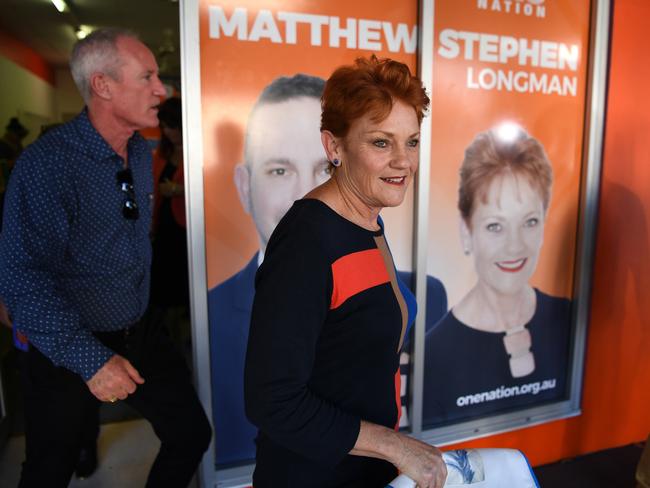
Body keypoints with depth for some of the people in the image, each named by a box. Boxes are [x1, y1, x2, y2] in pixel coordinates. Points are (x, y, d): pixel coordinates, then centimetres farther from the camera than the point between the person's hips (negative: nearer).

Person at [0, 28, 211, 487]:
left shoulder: (142, 153, 1)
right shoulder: (46, 163, -22)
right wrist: (89, 359, -23)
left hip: (138, 334, 6)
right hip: (69, 350, -5)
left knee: (192, 435, 9)